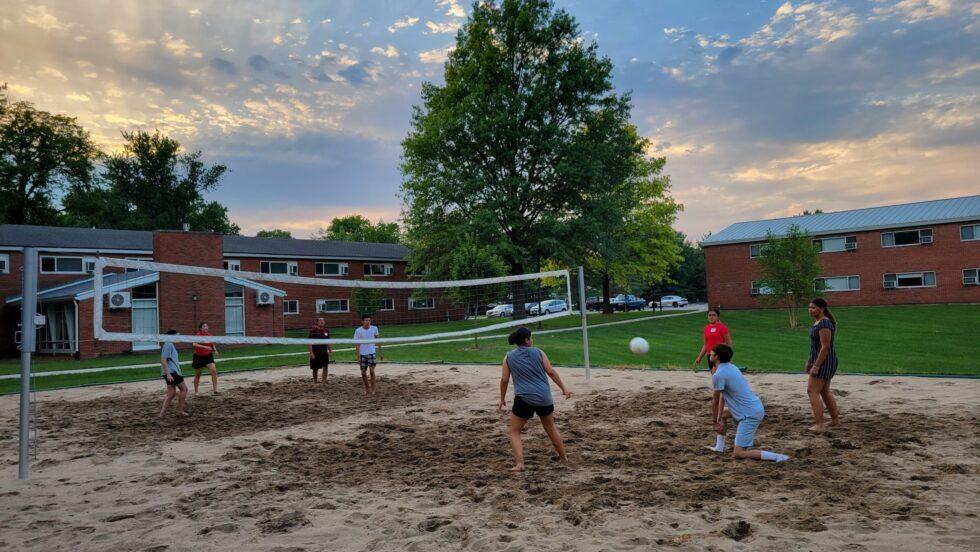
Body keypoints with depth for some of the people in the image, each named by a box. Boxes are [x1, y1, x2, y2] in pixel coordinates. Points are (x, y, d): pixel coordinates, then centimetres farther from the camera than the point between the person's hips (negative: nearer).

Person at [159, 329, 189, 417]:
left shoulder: (170, 345, 18)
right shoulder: (168, 345, -12)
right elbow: (163, 360, -19)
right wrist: (168, 374, -23)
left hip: (171, 373, 9)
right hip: (171, 372, -9)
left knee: (171, 393, 8)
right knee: (184, 389, 1)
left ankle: (162, 413, 6)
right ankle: (180, 410, 5)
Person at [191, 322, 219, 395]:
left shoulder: (209, 335, 2)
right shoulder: (198, 335, -12)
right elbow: (194, 344, -29)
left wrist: (214, 350, -1)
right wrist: (204, 347, -40)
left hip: (208, 356, 3)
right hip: (198, 357, -3)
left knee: (214, 371, -15)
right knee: (197, 375, 9)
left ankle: (215, 389, -13)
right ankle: (196, 392, 25)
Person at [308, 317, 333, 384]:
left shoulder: (326, 331, 7)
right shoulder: (313, 330, -7)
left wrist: (330, 350, 9)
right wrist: (311, 353, -15)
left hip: (324, 351, 3)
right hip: (315, 352, -3)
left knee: (325, 367, -6)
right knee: (315, 368, 7)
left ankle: (324, 381, -2)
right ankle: (315, 382, 22)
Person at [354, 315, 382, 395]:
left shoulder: (374, 329, -2)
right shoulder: (358, 331, -6)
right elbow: (357, 344, -5)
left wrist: (381, 352, 8)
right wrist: (358, 356, -11)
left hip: (372, 353, -1)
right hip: (362, 354, 1)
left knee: (372, 371, -13)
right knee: (363, 372, 7)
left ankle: (372, 389, -4)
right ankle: (367, 388, 27)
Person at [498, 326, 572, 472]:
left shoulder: (509, 357, 3)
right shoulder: (538, 352, 4)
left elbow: (504, 380, 4)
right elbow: (551, 372, 2)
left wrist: (502, 399, 15)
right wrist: (563, 388, 9)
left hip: (524, 399, -2)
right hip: (544, 398, 2)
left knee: (513, 432, 10)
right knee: (551, 427, 25)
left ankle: (519, 464, -5)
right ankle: (563, 457, 36)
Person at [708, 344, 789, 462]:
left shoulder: (718, 375, -16)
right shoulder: (731, 367, 13)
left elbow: (716, 402, -6)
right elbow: (722, 396, 15)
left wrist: (714, 421, 7)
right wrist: (719, 417, 14)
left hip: (750, 414, -10)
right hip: (756, 408, 10)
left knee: (738, 454, -9)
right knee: (719, 413, 26)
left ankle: (778, 457, -16)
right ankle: (720, 447, 29)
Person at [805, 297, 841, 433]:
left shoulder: (824, 324, -20)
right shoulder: (818, 321, 12)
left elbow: (825, 347, -23)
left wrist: (816, 366, -23)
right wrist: (809, 361, 20)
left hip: (823, 362, -10)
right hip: (821, 360, 10)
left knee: (812, 391, -8)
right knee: (824, 392, 19)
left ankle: (820, 425, -8)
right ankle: (835, 420, 31)